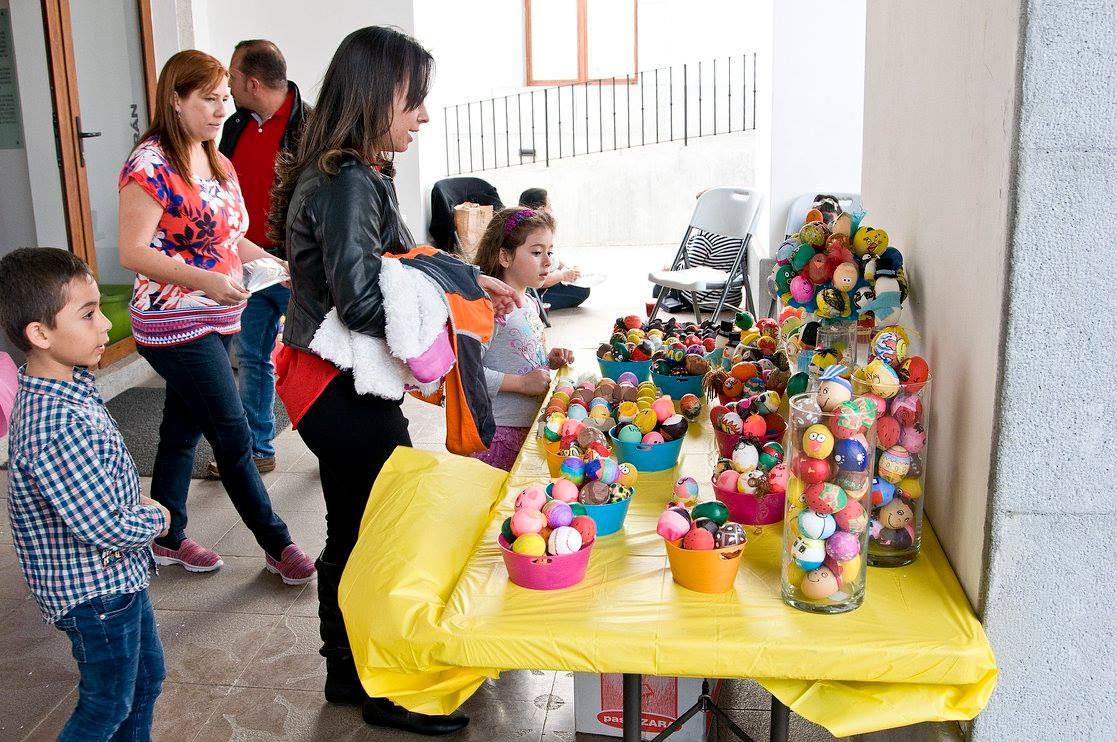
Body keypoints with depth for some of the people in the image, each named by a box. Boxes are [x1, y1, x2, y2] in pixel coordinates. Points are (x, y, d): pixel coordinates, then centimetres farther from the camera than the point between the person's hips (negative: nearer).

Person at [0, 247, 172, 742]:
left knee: (145, 677, 25)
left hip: (119, 576, 9)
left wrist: (137, 507, -2)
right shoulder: (58, 427, -33)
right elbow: (106, 529, -31)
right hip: (95, 593, -9)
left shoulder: (67, 388, -2)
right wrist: (157, 518, -12)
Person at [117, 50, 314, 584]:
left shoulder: (218, 164, 11)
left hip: (215, 321, 8)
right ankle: (278, 546, 9)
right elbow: (133, 252, -20)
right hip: (173, 325, -8)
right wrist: (205, 280, -31)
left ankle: (168, 538, 30)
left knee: (183, 428, 17)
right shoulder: (151, 164, -15)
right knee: (234, 437, -3)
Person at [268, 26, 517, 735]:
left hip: (342, 388, 10)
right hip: (344, 393, -10)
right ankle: (386, 694, 22)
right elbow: (363, 302, -29)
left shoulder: (361, 174, 10)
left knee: (353, 536, 21)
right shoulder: (347, 183, -22)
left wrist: (468, 281, 8)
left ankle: (349, 672, 38)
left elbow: (397, 264, 21)